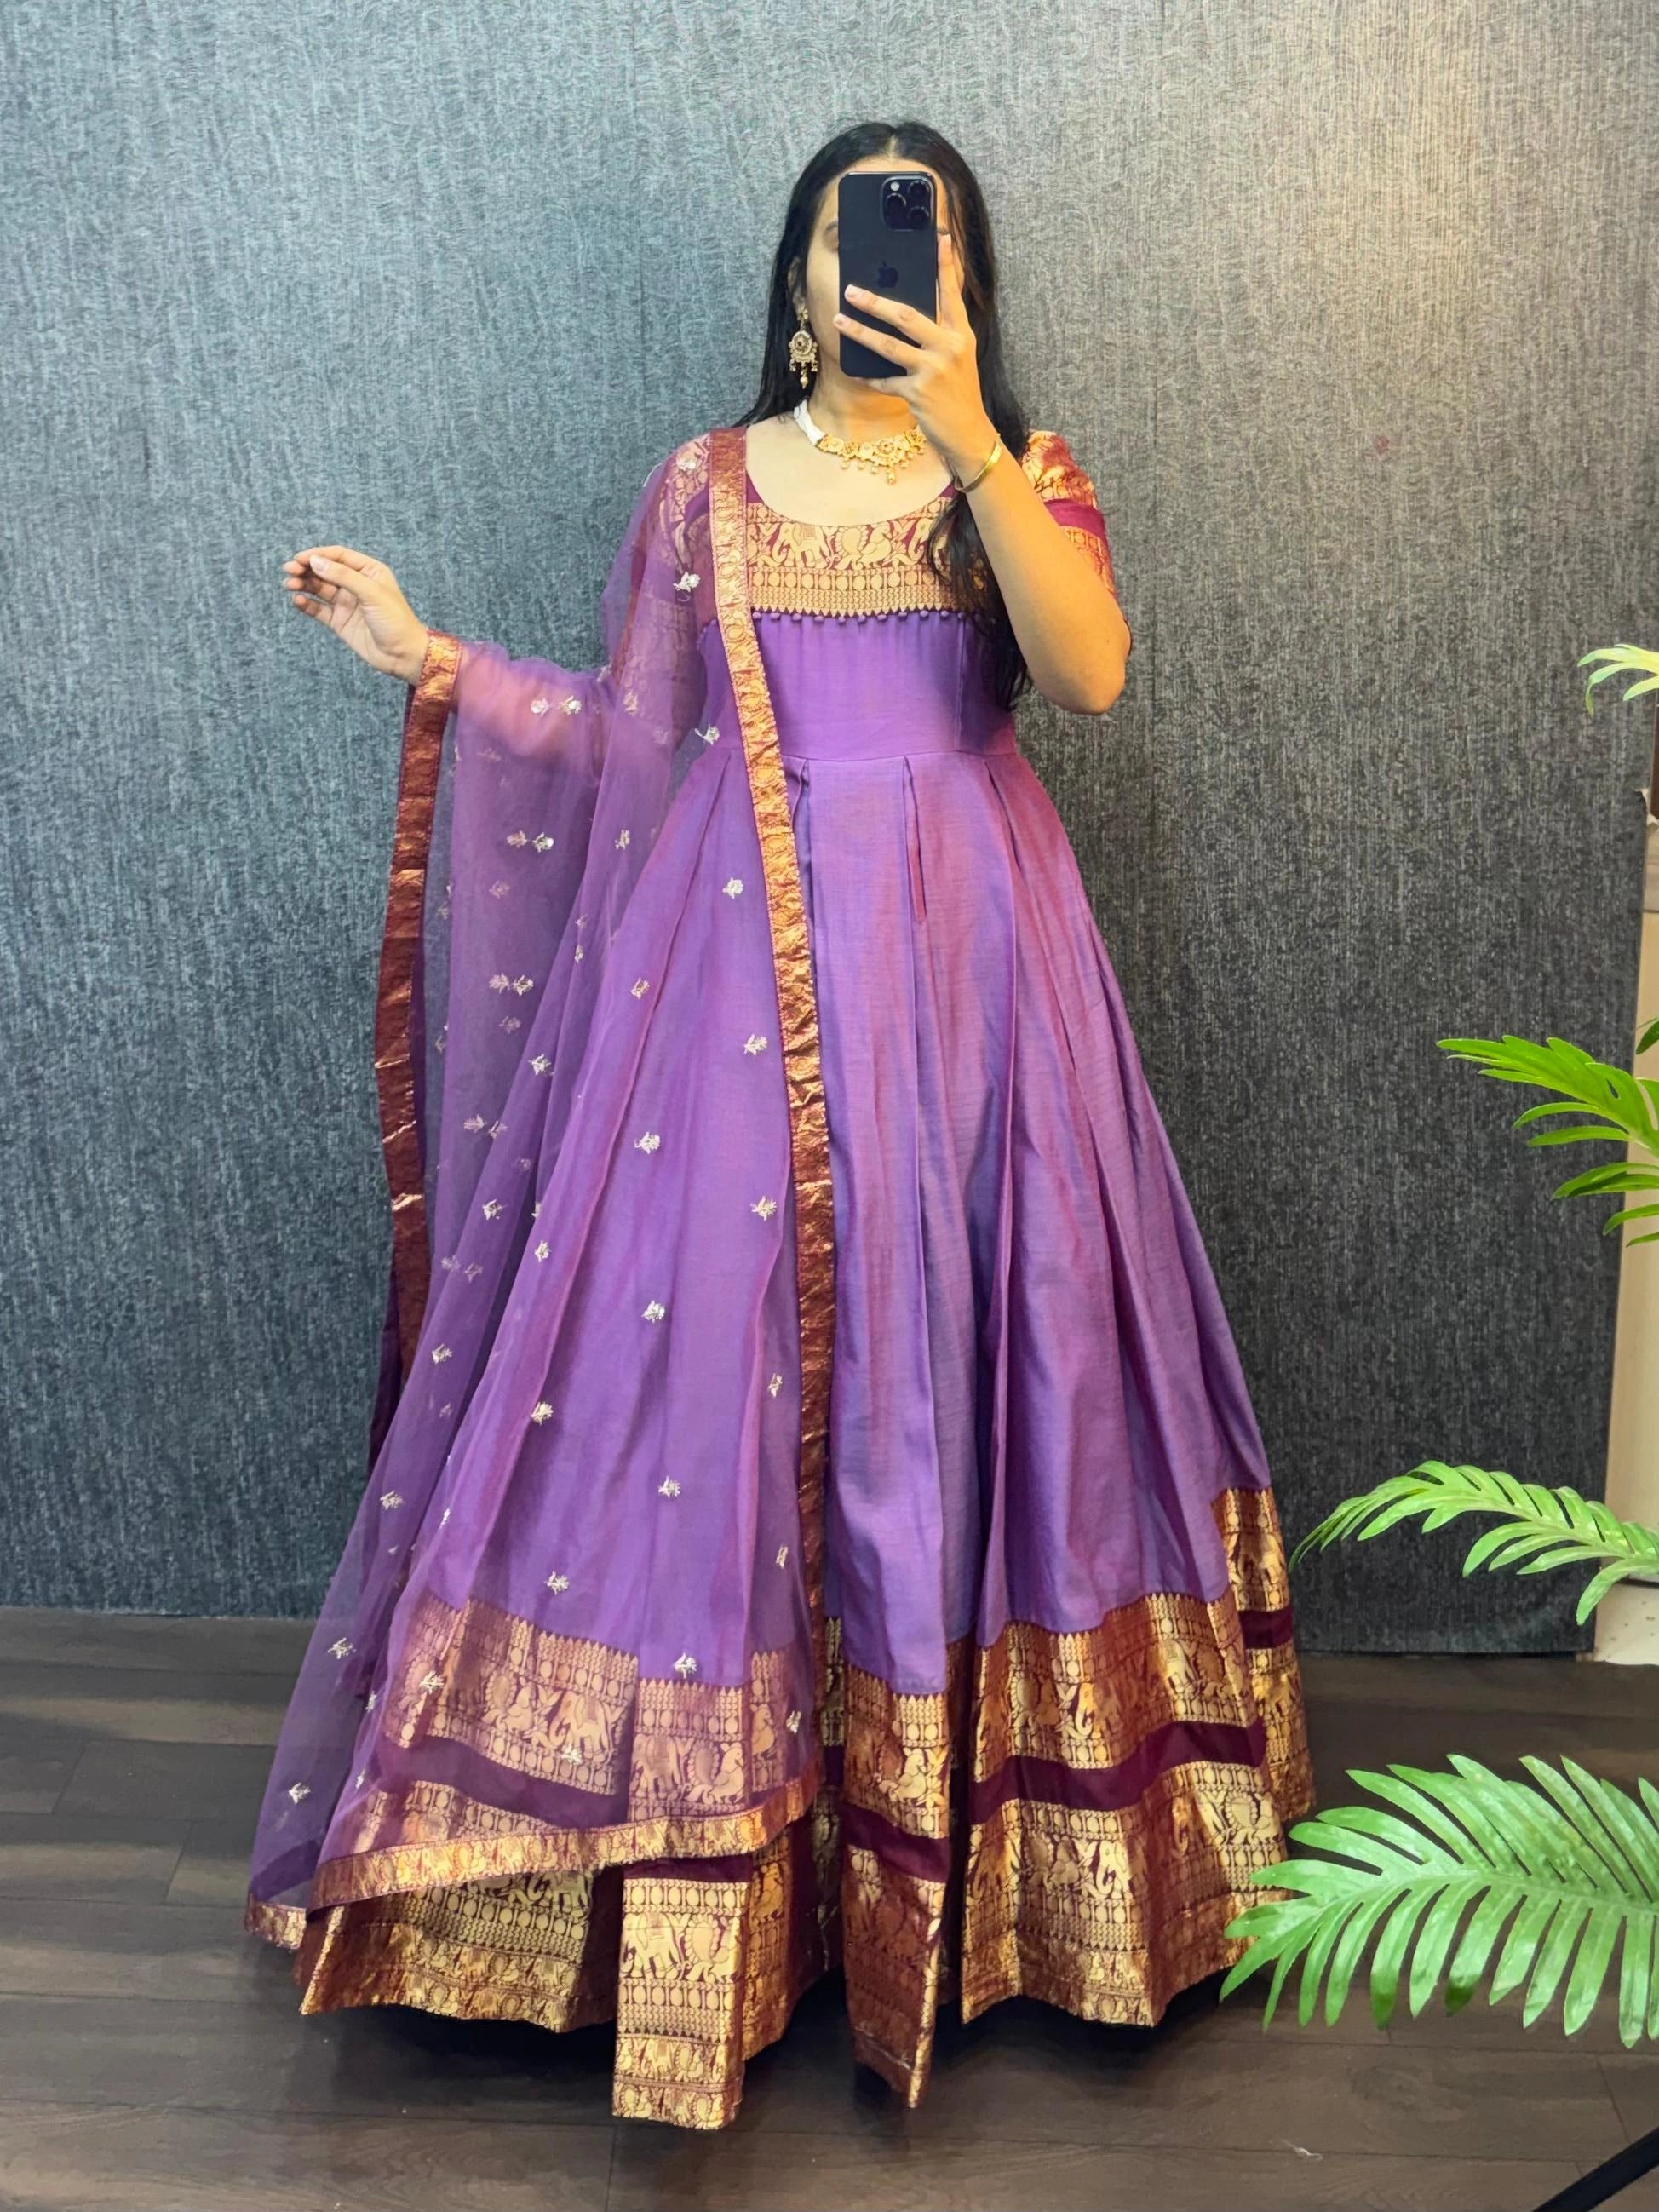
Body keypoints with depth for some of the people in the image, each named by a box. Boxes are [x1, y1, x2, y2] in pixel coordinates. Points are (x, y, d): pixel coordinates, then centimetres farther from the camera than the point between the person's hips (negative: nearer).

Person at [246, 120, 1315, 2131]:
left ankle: (958, 1813, 20)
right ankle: (702, 1834, 12)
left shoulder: (1027, 477, 8)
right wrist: (429, 657, 2)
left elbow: (1092, 673, -12)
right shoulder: (706, 485, 11)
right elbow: (627, 734, 10)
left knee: (950, 1352, 3)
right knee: (705, 1334, -2)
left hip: (960, 948, 0)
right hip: (734, 946, 1)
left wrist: (966, 438, -18)